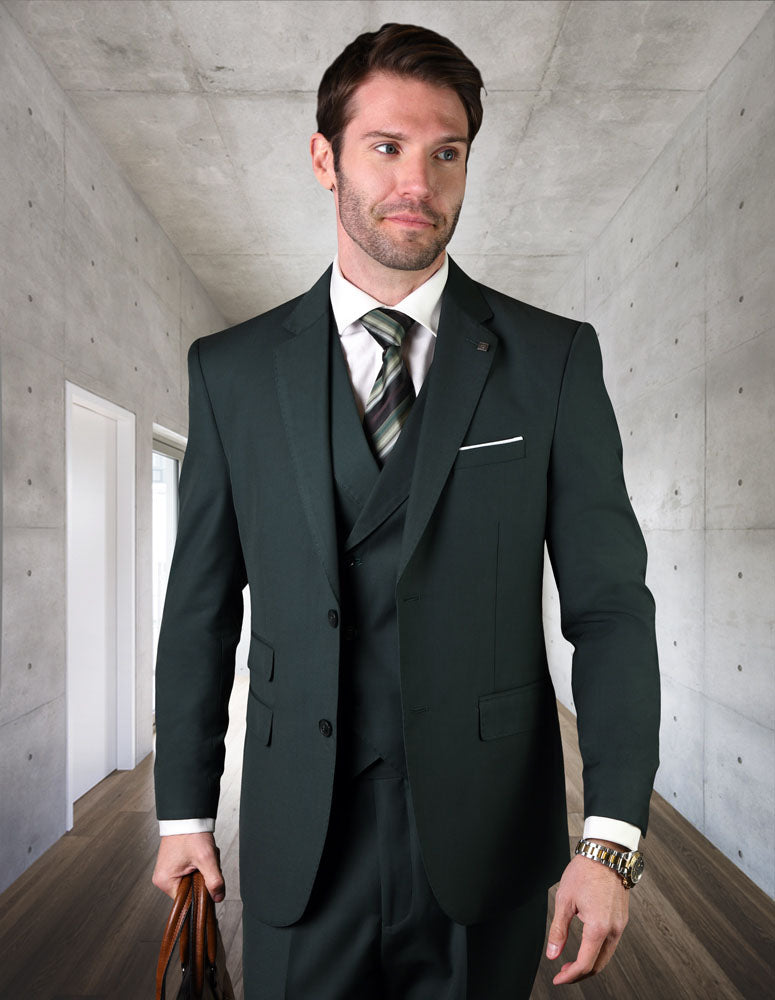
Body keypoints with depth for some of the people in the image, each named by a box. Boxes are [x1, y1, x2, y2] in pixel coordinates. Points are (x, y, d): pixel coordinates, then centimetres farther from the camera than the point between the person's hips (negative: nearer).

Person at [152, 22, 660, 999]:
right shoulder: (231, 369, -1)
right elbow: (201, 607, 2)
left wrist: (610, 838, -10)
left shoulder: (554, 359, -4)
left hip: (487, 845, 1)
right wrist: (184, 810, 6)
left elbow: (610, 605, -5)